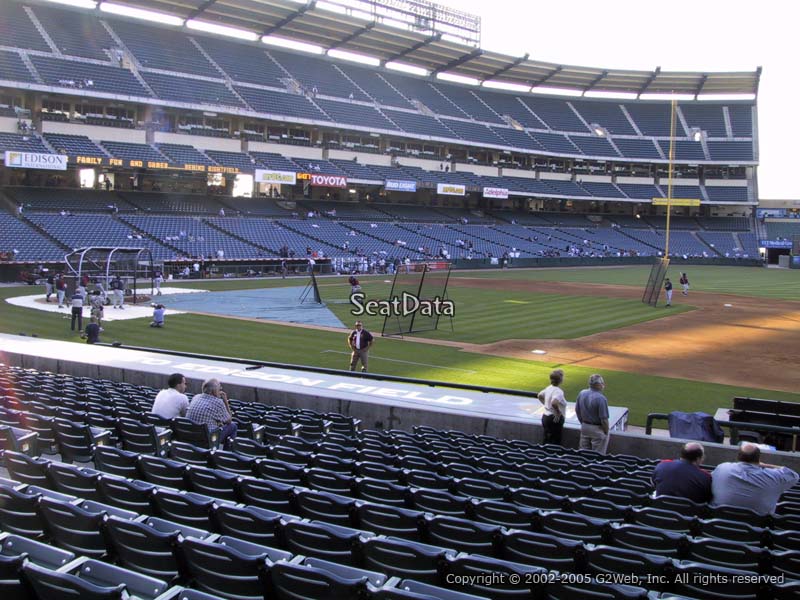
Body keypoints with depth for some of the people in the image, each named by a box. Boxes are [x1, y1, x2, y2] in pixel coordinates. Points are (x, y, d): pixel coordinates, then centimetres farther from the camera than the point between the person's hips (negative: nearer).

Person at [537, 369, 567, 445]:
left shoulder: (549, 388, 6)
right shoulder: (558, 391, -21)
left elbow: (540, 396, 22)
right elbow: (554, 403, -37)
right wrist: (558, 413, -23)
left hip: (545, 417, 9)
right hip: (555, 419, -9)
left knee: (546, 442, 17)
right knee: (555, 443, -1)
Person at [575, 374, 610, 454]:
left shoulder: (582, 393, -4)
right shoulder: (601, 398, -25)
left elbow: (577, 411, 6)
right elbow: (604, 419, -20)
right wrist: (606, 432, -5)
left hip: (584, 427, 6)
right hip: (597, 429, -6)